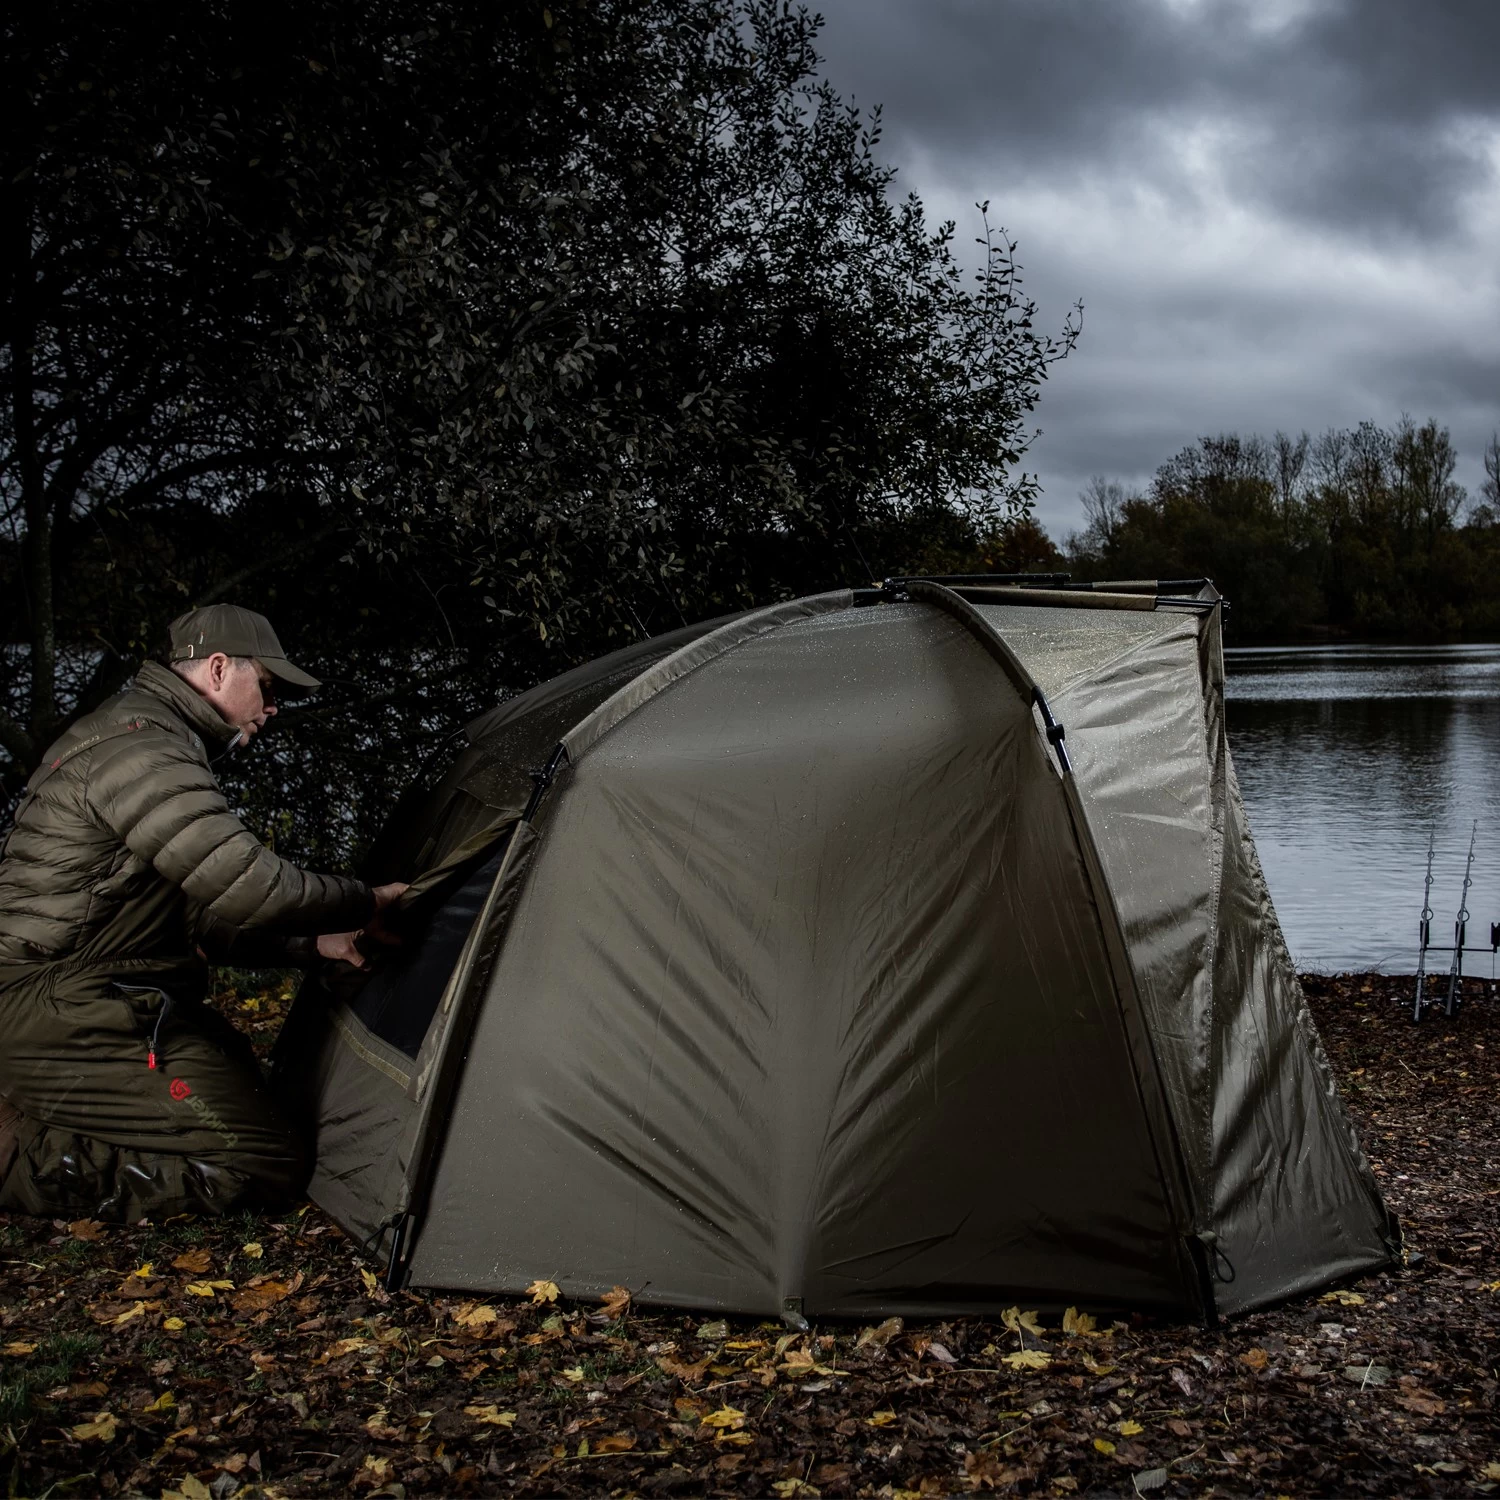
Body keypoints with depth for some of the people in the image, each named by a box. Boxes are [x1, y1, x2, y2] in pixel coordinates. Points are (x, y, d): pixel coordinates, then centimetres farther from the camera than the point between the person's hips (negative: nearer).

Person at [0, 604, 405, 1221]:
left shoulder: (147, 741, 20)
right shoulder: (139, 750, -16)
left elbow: (210, 916, 22)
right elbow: (247, 887, -24)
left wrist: (315, 943, 13)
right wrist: (366, 901, -8)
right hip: (73, 1024, -11)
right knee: (268, 1166, -13)